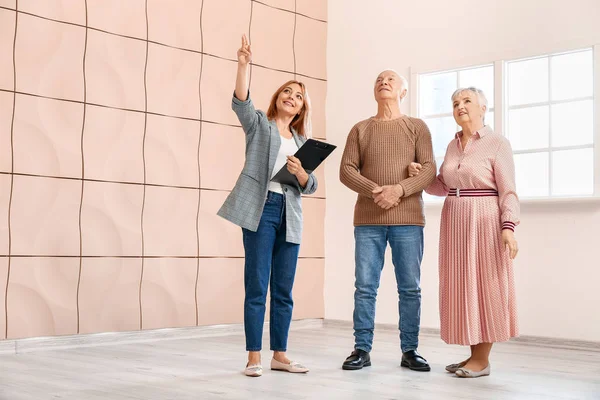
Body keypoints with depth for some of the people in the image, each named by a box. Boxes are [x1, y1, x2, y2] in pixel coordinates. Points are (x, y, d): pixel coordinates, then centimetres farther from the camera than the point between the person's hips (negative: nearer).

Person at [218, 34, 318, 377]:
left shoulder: (302, 141, 21)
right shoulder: (259, 123, 11)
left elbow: (310, 186, 13)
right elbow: (241, 101, -11)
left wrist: (299, 172, -8)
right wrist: (245, 64, -23)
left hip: (290, 215, 5)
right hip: (261, 208, -5)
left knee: (284, 291, 7)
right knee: (257, 287, -6)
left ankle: (280, 355, 16)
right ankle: (254, 358, 0)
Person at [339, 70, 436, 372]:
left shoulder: (417, 127, 11)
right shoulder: (360, 129, 13)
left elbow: (429, 169, 0)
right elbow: (346, 170, 3)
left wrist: (399, 190, -16)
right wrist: (374, 191, -14)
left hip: (408, 219, 0)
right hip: (368, 219, 1)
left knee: (410, 288, 1)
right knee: (365, 287, -1)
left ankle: (409, 351, 9)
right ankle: (362, 350, 6)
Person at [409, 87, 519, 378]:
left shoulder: (497, 143, -5)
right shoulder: (453, 145, 13)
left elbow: (508, 191, -10)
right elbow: (443, 187, 16)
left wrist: (508, 227, -20)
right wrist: (421, 176, -2)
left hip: (484, 221, -7)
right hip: (454, 221, 7)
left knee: (484, 286, -3)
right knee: (463, 287, 8)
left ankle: (482, 359, 5)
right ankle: (474, 354, 17)